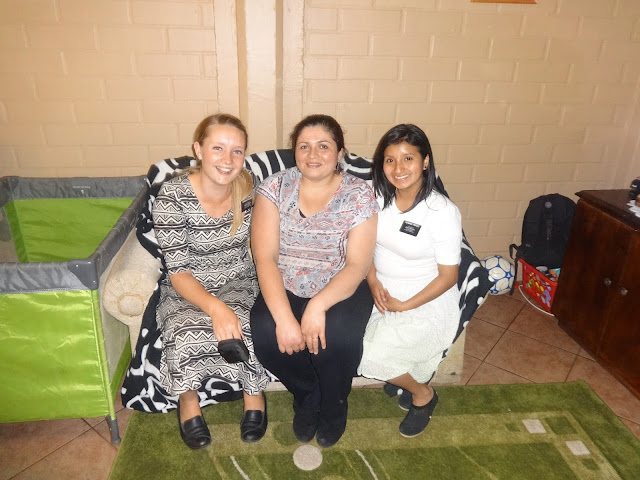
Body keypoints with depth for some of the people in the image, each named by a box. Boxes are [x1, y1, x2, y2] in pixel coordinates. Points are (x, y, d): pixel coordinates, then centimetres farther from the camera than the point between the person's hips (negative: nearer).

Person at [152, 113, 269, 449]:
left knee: (245, 329, -29)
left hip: (239, 283, 2)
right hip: (188, 290, -1)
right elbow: (178, 271, -20)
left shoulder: (249, 188, -9)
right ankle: (187, 398, 2)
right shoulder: (173, 195, -19)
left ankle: (254, 393, 2)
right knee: (188, 333, -31)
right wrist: (215, 307, -36)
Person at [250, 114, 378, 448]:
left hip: (340, 291, -1)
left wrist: (319, 305, -30)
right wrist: (284, 317, -26)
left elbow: (357, 265, -13)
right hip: (283, 290, 2)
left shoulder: (360, 195, -6)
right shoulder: (274, 187, -4)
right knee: (264, 334, -27)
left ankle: (333, 406, 7)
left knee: (339, 336, -30)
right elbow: (265, 258, -12)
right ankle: (308, 397, 8)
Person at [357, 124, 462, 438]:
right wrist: (373, 282, -9)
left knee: (373, 353, -21)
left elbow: (448, 276, -13)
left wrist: (405, 305, -16)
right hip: (381, 290, 5)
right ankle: (407, 377, 12)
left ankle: (423, 394, 13)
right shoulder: (378, 197, -4)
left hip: (426, 300, -5)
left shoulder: (442, 212, -18)